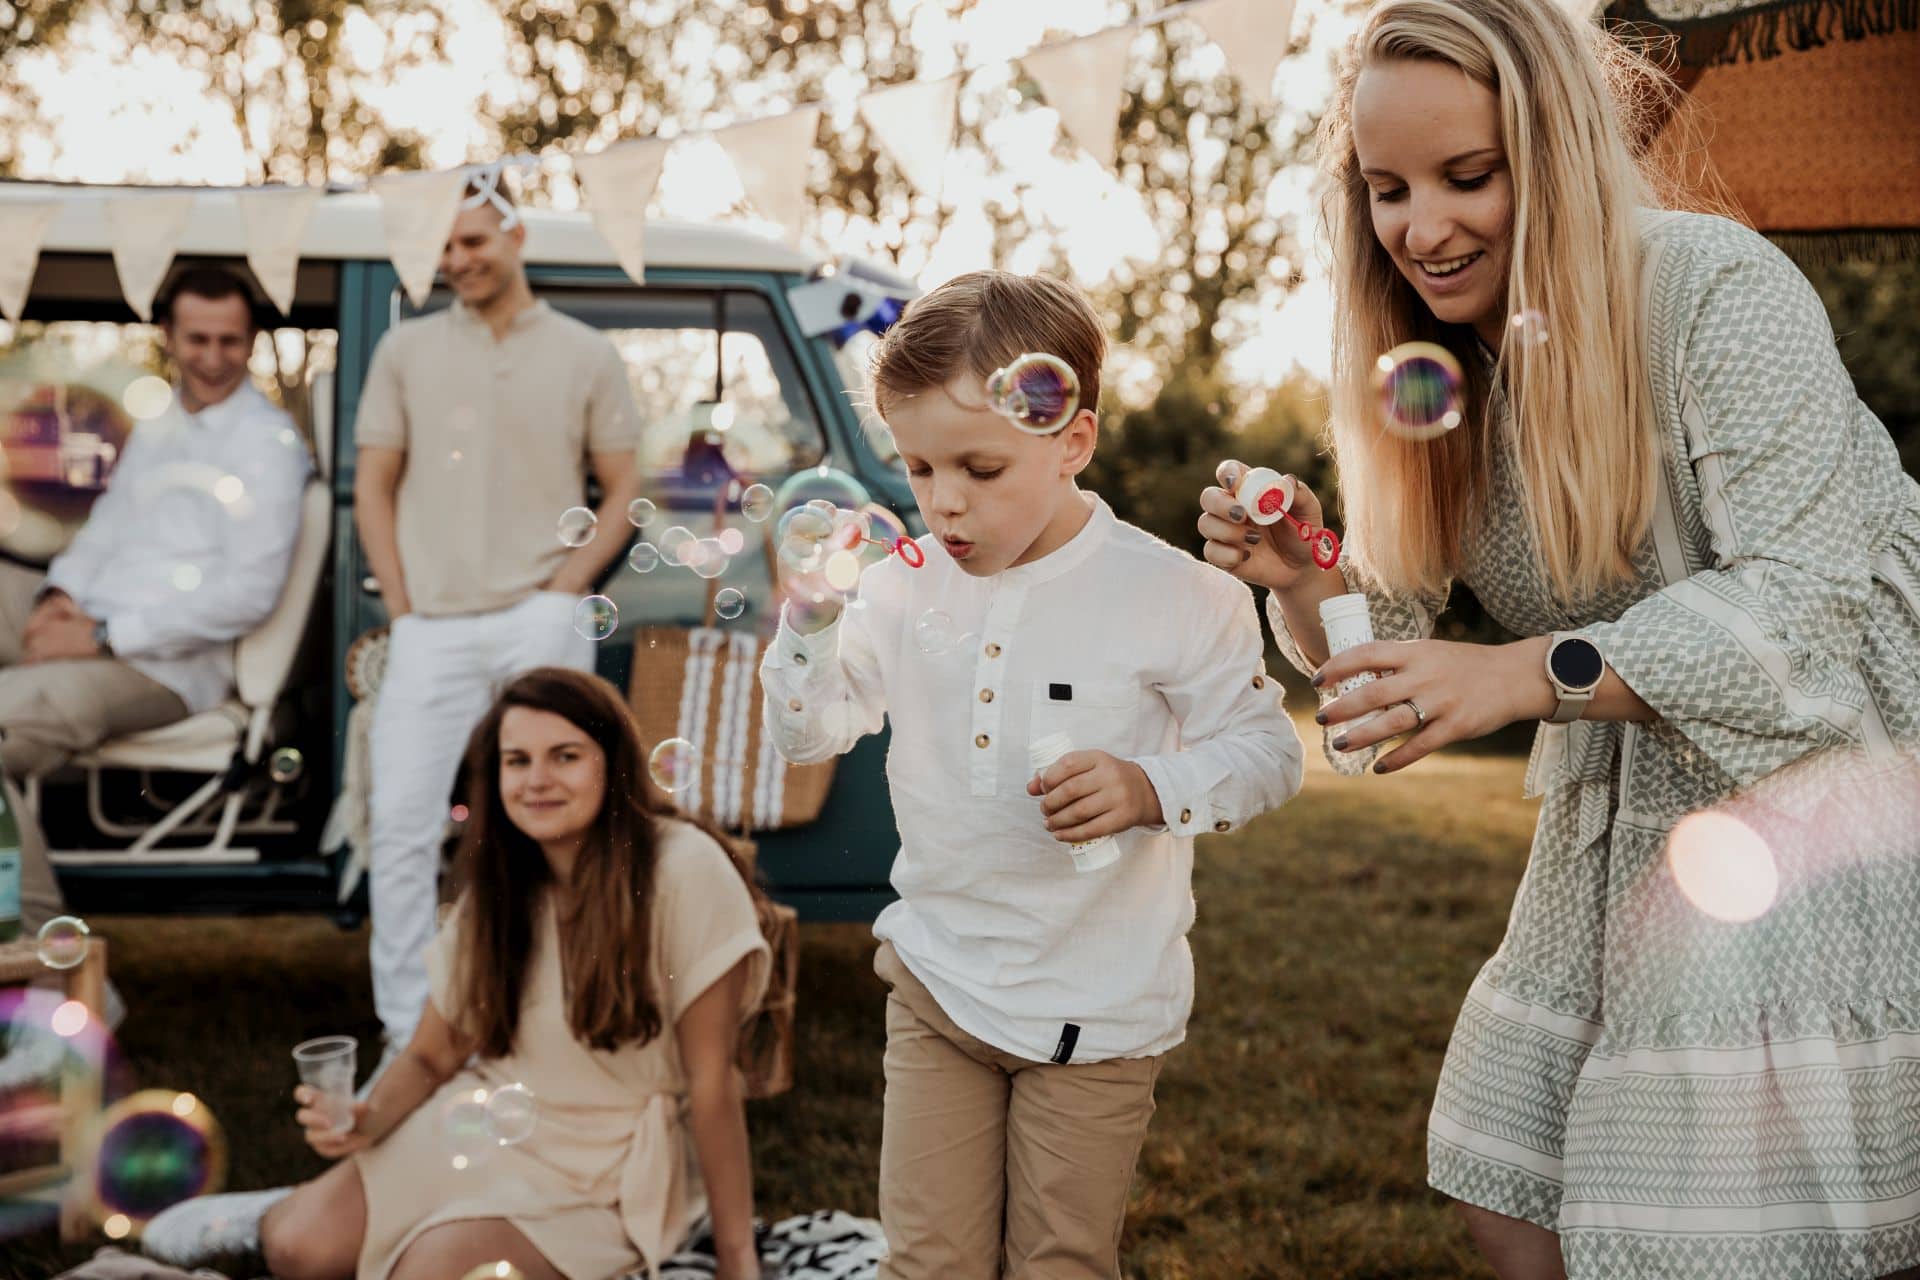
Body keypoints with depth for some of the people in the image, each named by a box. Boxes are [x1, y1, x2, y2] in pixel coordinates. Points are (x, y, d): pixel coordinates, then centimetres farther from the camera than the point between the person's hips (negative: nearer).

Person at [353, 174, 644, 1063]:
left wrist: (565, 588, -4)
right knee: (402, 823, -4)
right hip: (431, 626, 1)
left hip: (539, 621, -1)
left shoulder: (584, 355, 8)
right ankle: (405, 1030, 5)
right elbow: (373, 487, 11)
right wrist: (403, 604, 0)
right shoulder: (408, 349, 10)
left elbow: (622, 489, 10)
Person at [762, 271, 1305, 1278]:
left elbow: (1266, 751, -6)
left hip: (1095, 1007, -3)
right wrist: (812, 614, -12)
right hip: (935, 979, 4)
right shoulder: (907, 587, 0)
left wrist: (1149, 788, -24)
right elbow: (806, 732, 6)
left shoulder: (1173, 598, -12)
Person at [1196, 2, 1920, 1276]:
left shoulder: (1718, 289, -18)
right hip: (1622, 821, 7)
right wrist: (1300, 581, -17)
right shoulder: (1442, 363, 3)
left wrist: (1524, 675, -32)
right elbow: (1392, 625, 5)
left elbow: (1800, 603, -23)